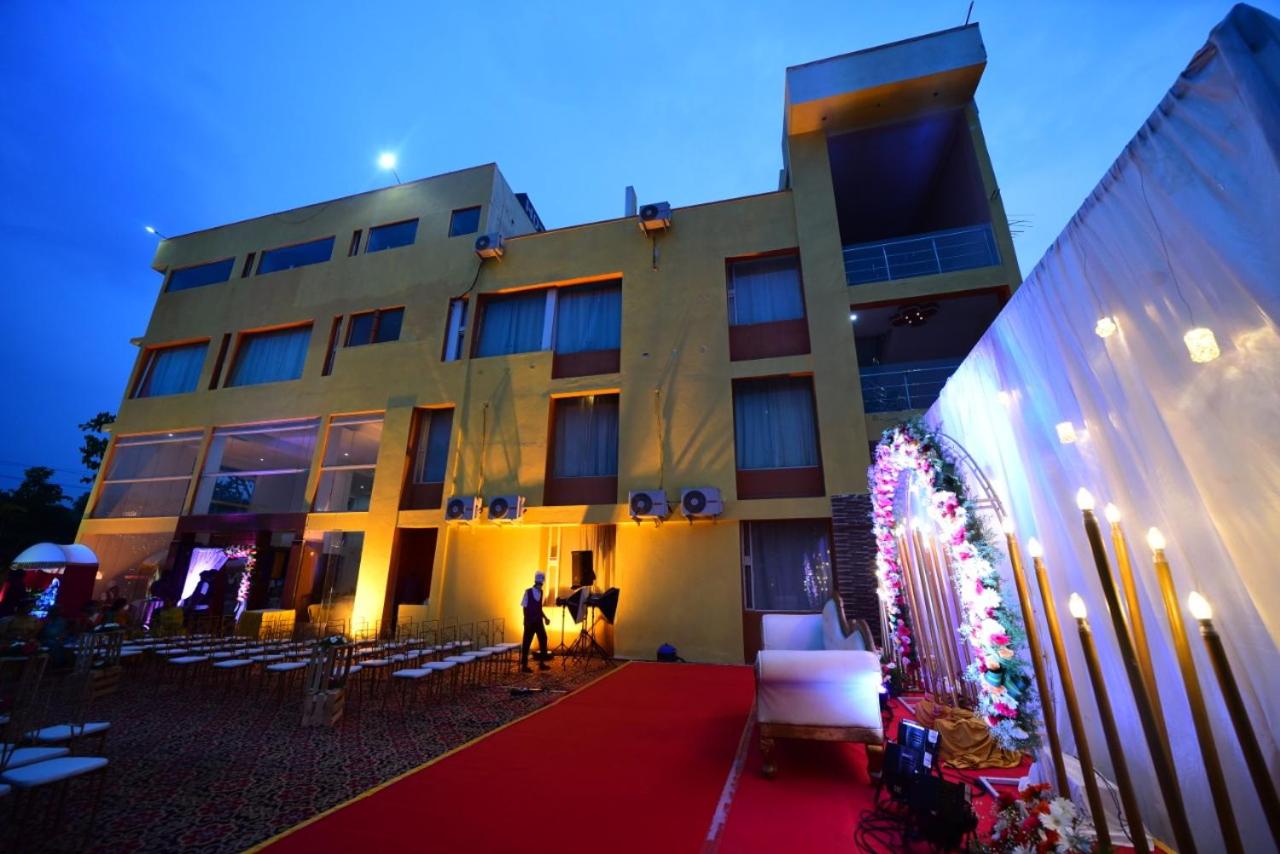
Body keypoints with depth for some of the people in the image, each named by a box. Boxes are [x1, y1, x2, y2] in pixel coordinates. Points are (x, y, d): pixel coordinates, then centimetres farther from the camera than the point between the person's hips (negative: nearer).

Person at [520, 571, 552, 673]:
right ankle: (524, 665, 12)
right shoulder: (528, 592, -9)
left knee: (543, 640, 7)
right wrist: (527, 621, -14)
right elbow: (525, 608, -9)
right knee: (527, 643, 2)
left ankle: (541, 663, 18)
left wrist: (545, 618, 9)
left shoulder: (541, 593, 7)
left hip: (539, 621, 6)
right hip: (530, 622, -6)